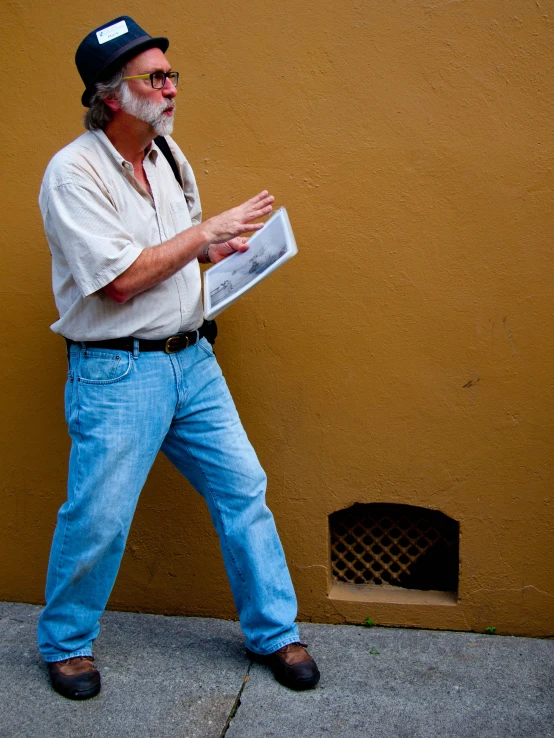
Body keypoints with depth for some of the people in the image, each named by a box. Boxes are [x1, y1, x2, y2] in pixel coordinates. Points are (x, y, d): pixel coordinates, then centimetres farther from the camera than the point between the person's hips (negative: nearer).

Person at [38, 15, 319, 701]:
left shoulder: (170, 157, 10)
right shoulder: (72, 172, -14)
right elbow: (122, 279, -20)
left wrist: (220, 250, 3)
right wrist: (208, 230, -15)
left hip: (192, 360, 7)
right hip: (116, 374, -7)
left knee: (243, 488, 8)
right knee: (98, 518, 1)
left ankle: (274, 632, 25)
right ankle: (66, 643, 28)